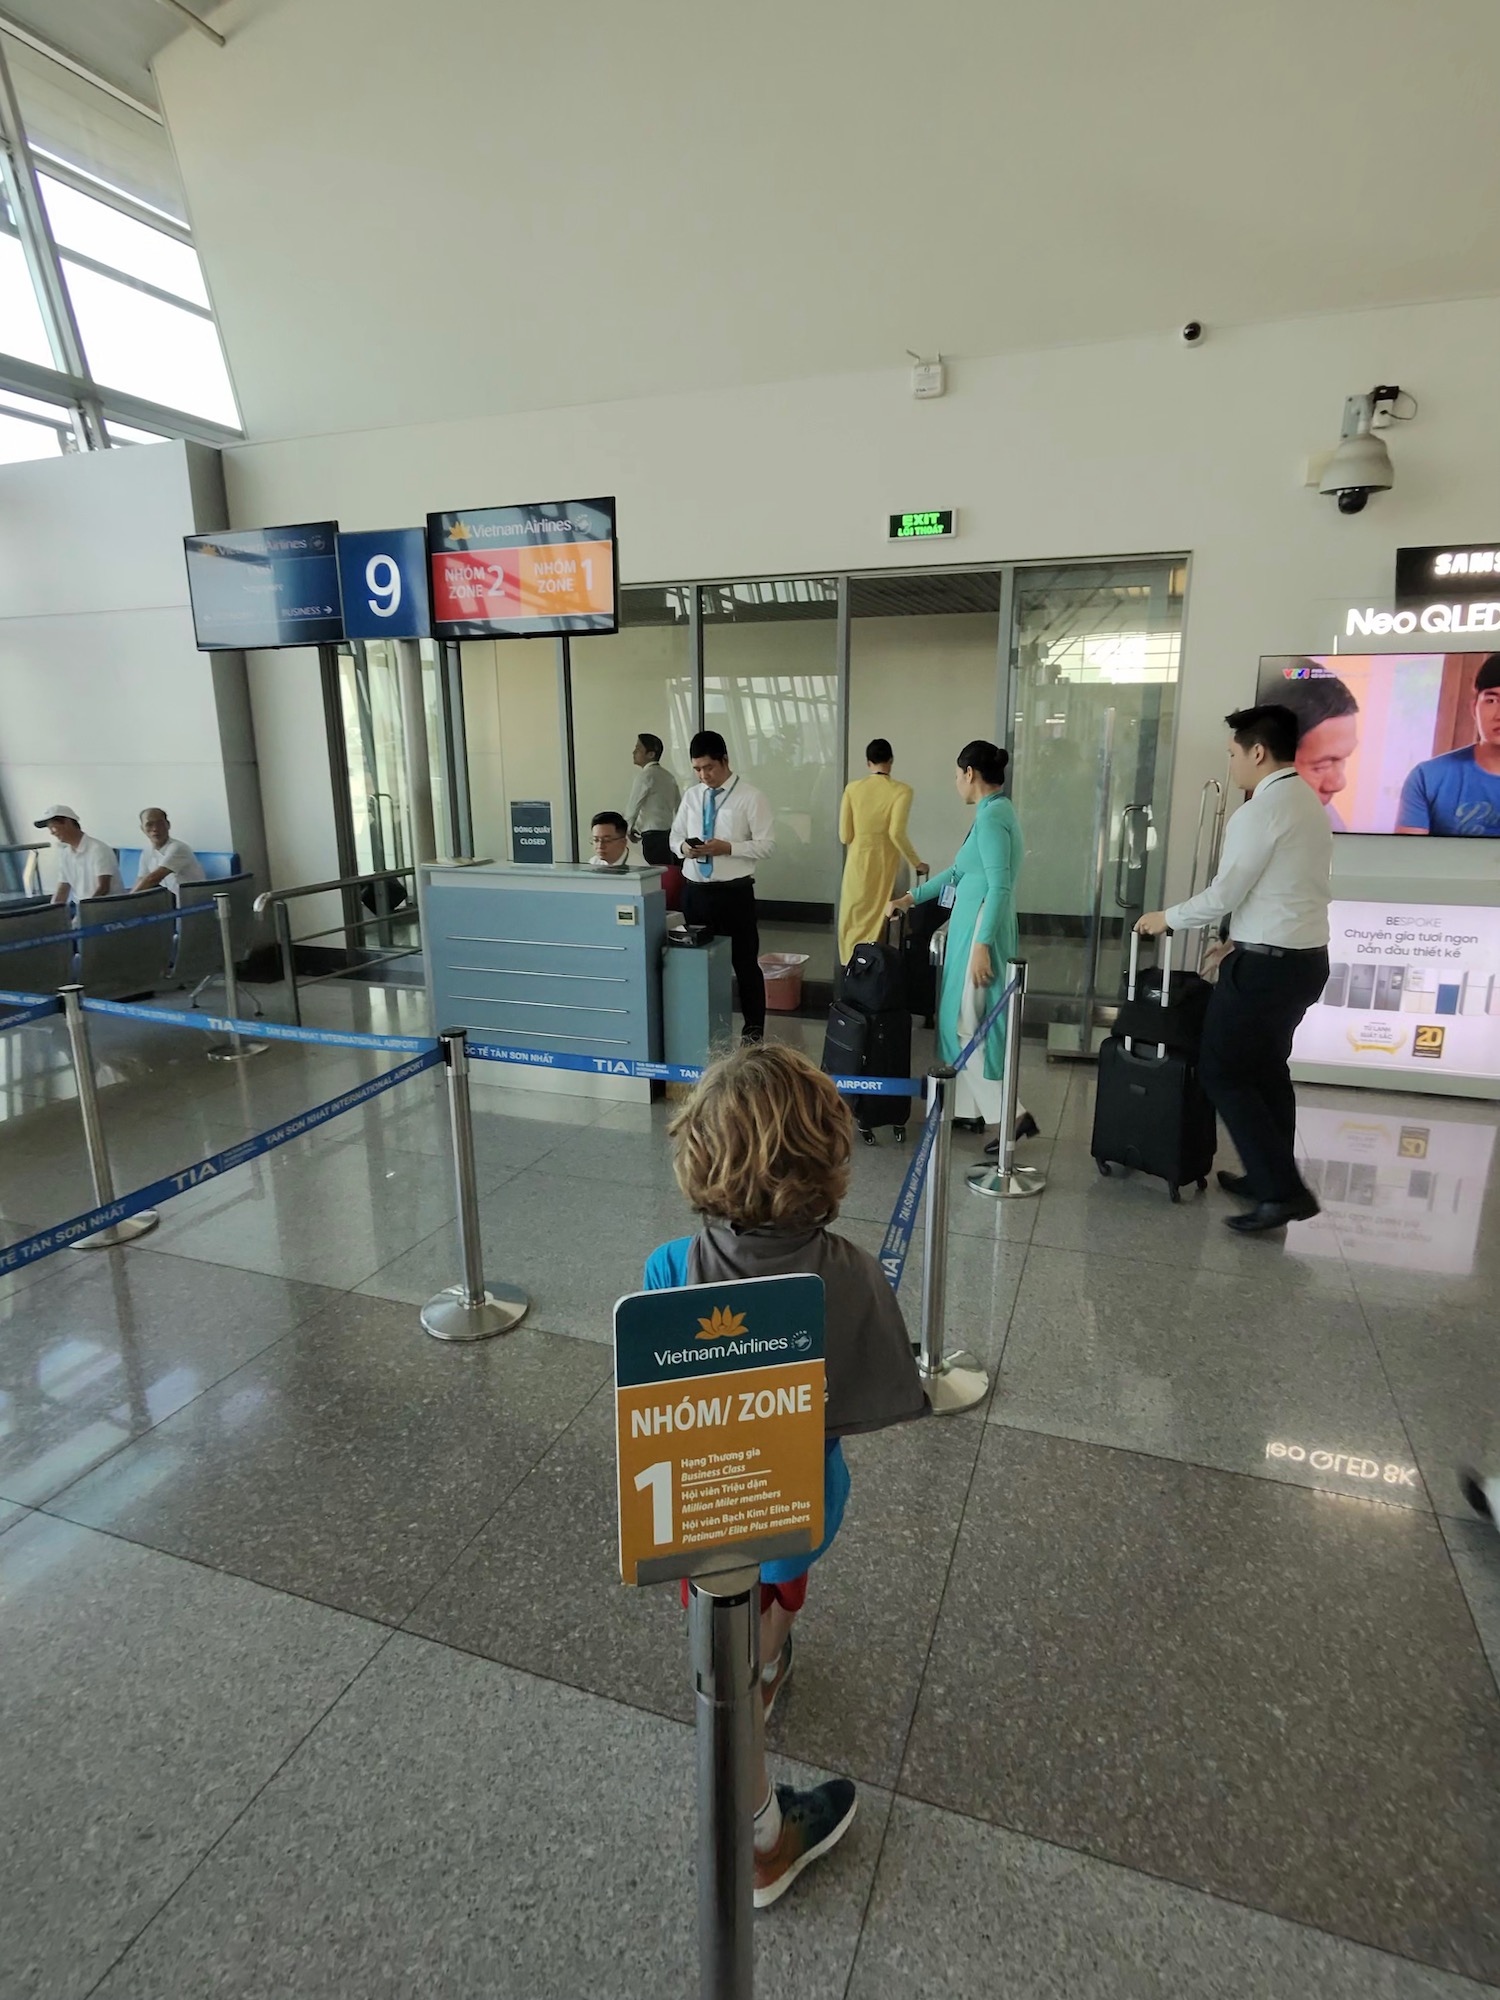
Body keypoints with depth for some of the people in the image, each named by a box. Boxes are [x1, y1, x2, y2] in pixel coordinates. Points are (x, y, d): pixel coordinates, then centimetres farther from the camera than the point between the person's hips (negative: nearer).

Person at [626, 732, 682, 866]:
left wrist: (629, 830, 9)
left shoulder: (645, 775, -9)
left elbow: (633, 807, -6)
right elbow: (679, 809, 16)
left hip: (653, 836, -8)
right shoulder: (668, 776, 14)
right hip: (670, 834, 8)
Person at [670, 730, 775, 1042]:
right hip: (694, 891, 4)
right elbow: (675, 837, 14)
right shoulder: (691, 795, 9)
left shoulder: (751, 797, -6)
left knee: (745, 962, 7)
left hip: (734, 892, -4)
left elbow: (766, 845, -8)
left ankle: (754, 1029, 21)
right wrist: (684, 847, -9)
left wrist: (727, 847, -21)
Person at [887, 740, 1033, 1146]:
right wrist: (912, 897, 28)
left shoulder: (991, 816, -16)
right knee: (965, 1021, 15)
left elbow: (999, 888, -22)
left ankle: (1012, 1113, -3)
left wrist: (981, 945, -24)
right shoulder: (996, 811, 15)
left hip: (981, 931, -10)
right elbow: (961, 870, 24)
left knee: (964, 1025, -4)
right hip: (977, 928, 10)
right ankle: (971, 1109, 24)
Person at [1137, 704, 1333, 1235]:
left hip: (1267, 964, -9)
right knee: (1266, 1068, 19)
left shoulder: (1262, 810, -18)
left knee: (1222, 1071, 0)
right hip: (1306, 956, 9)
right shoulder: (1309, 802, 12)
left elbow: (1223, 895, -18)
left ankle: (1284, 1191, 0)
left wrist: (1166, 918, -2)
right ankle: (1273, 1178, 29)